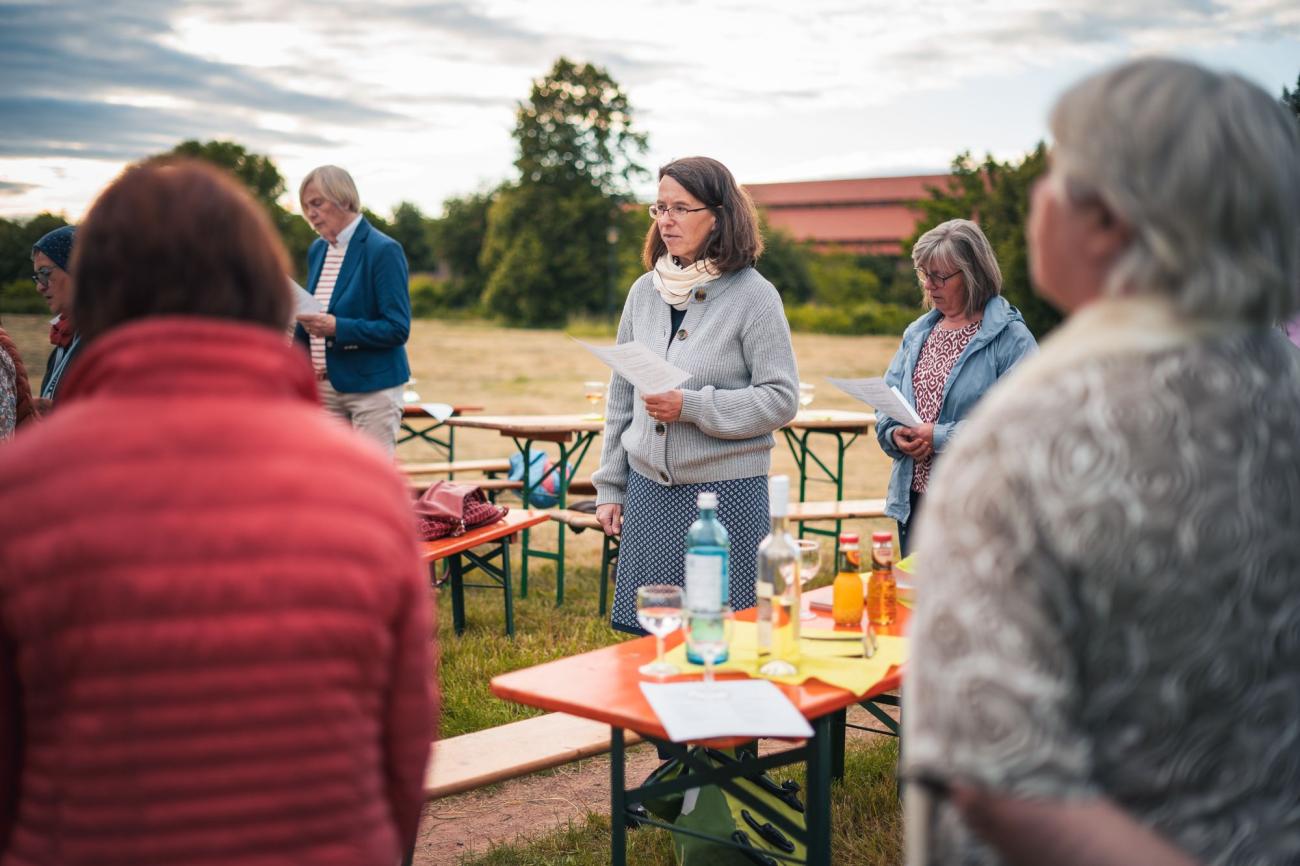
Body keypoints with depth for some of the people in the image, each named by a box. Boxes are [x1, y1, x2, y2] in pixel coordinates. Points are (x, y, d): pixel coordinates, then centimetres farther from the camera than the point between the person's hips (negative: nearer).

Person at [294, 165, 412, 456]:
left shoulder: (383, 251, -11)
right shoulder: (317, 250, 11)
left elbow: (398, 328, -17)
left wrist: (336, 327, -26)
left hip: (371, 385, -7)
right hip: (324, 387, 7)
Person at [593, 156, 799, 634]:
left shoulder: (753, 295, -7)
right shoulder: (644, 291, 8)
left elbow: (781, 398, -10)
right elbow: (621, 396, 13)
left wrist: (692, 407, -19)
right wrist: (609, 487, 11)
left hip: (727, 491, -4)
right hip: (647, 488, 5)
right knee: (647, 635, 9)